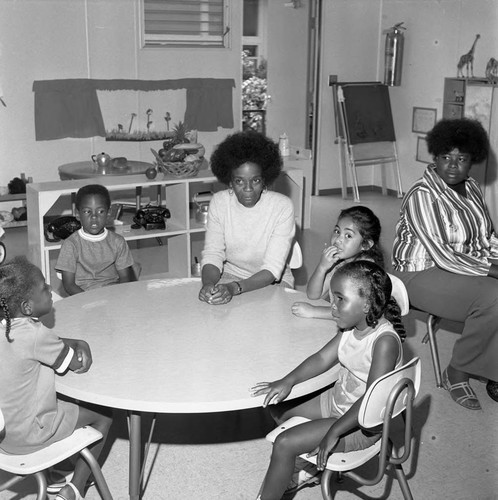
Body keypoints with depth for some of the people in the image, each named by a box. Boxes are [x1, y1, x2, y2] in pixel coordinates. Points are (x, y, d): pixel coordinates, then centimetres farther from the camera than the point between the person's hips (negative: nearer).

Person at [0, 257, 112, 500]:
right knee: (103, 415, 9)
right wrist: (81, 349, 1)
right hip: (27, 436, -8)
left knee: (67, 399, 29)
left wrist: (79, 344, -3)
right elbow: (80, 365, -18)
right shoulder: (33, 334, -29)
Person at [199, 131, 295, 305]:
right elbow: (212, 254, -9)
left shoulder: (282, 206, -17)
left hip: (272, 281, -2)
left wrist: (235, 288, -37)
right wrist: (208, 283, -32)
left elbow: (272, 269, -21)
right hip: (230, 275, 2)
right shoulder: (219, 202, -7)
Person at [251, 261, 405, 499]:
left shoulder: (385, 340, -29)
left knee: (284, 444, -16)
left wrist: (333, 432, -28)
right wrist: (288, 381, -16)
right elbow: (322, 358, -1)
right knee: (278, 407, 15)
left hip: (361, 424, -9)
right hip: (336, 399, 9)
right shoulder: (351, 328, -4)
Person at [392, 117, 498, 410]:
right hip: (423, 274, -8)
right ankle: (456, 373, -9)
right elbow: (442, 256, -24)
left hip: (466, 265, 8)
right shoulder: (422, 196, -19)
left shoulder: (471, 188, 7)